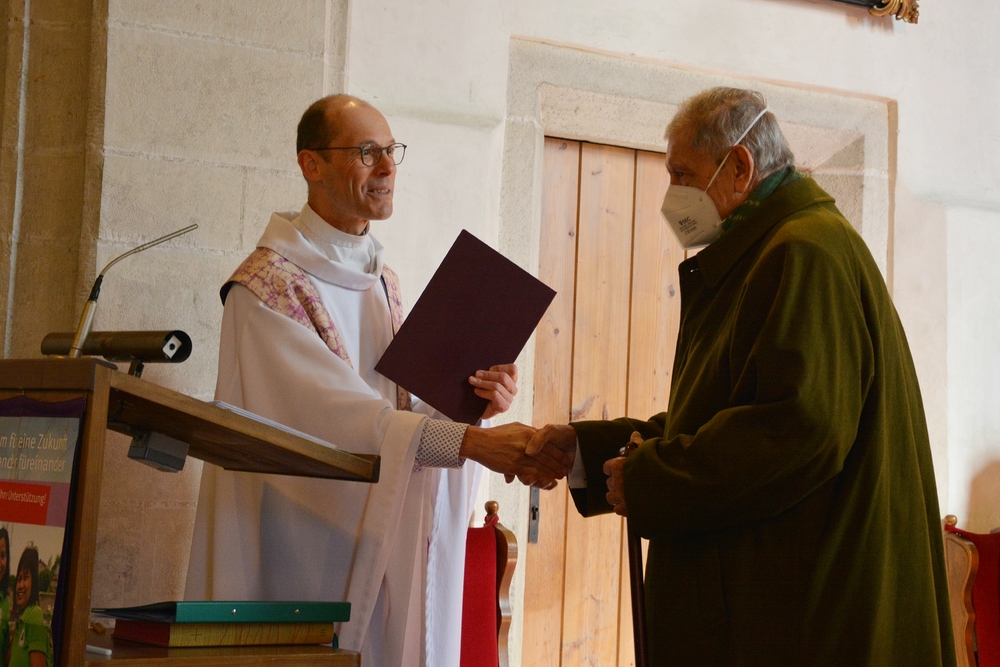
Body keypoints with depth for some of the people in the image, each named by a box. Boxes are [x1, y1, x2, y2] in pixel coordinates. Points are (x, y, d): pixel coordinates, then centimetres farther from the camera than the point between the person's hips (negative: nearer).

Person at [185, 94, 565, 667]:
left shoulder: (382, 279, 13)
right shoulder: (267, 286, -13)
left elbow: (401, 408, 11)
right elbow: (338, 412, -25)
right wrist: (473, 442, -33)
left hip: (384, 552, 7)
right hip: (308, 552, -7)